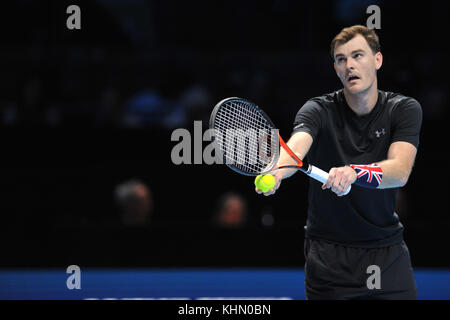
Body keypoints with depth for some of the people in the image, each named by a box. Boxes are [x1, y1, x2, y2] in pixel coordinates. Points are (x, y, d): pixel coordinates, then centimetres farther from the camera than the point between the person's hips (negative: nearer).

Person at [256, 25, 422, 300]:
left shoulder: (405, 109, -5)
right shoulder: (320, 110, -7)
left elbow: (400, 170, -21)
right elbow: (296, 146, -29)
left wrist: (352, 172, -41)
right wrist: (276, 171, -53)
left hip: (388, 253, 1)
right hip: (328, 254, -1)